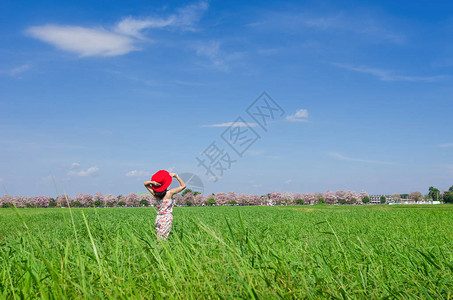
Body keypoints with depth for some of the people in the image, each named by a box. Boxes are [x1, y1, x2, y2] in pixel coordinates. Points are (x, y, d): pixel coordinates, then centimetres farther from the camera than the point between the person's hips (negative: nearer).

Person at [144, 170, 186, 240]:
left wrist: (153, 182, -5)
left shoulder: (155, 194, 2)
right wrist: (176, 175, 1)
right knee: (162, 240, -7)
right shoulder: (169, 193, -10)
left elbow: (145, 183, 15)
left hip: (158, 218, 5)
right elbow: (183, 186, 0)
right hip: (167, 218, -5)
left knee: (159, 240, 10)